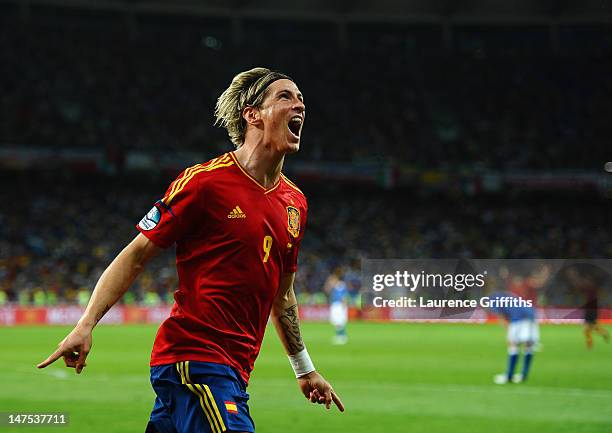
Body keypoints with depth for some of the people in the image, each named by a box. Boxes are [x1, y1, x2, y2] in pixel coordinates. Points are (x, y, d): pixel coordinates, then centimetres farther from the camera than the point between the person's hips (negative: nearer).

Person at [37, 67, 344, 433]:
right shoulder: (204, 180, -7)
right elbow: (136, 255, -4)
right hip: (195, 358, -7)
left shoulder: (296, 202, 14)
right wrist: (86, 324, -11)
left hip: (233, 369, 7)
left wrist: (306, 370, 30)